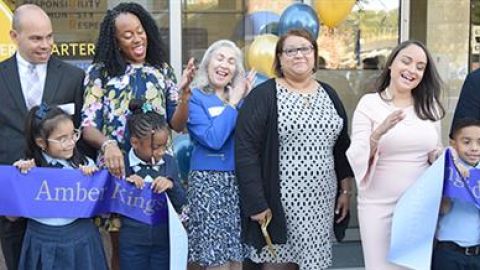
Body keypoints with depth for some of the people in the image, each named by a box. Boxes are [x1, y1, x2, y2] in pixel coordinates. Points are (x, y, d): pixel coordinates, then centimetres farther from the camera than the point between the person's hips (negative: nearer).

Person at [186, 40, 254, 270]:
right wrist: (232, 104, -9)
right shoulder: (195, 98, -4)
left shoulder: (239, 98, 13)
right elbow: (213, 139, -18)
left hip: (239, 181, 6)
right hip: (209, 182, -5)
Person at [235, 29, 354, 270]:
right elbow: (246, 152, -12)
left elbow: (342, 147, 17)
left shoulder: (329, 95, 12)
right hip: (279, 200, -5)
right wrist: (256, 203, -16)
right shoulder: (263, 96, -6)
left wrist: (346, 190, 13)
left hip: (321, 201, 5)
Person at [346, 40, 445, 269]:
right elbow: (357, 158, -11)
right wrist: (378, 133, -29)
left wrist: (439, 156, -6)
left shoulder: (429, 105, 6)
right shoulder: (369, 103, -6)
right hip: (379, 205, -3)